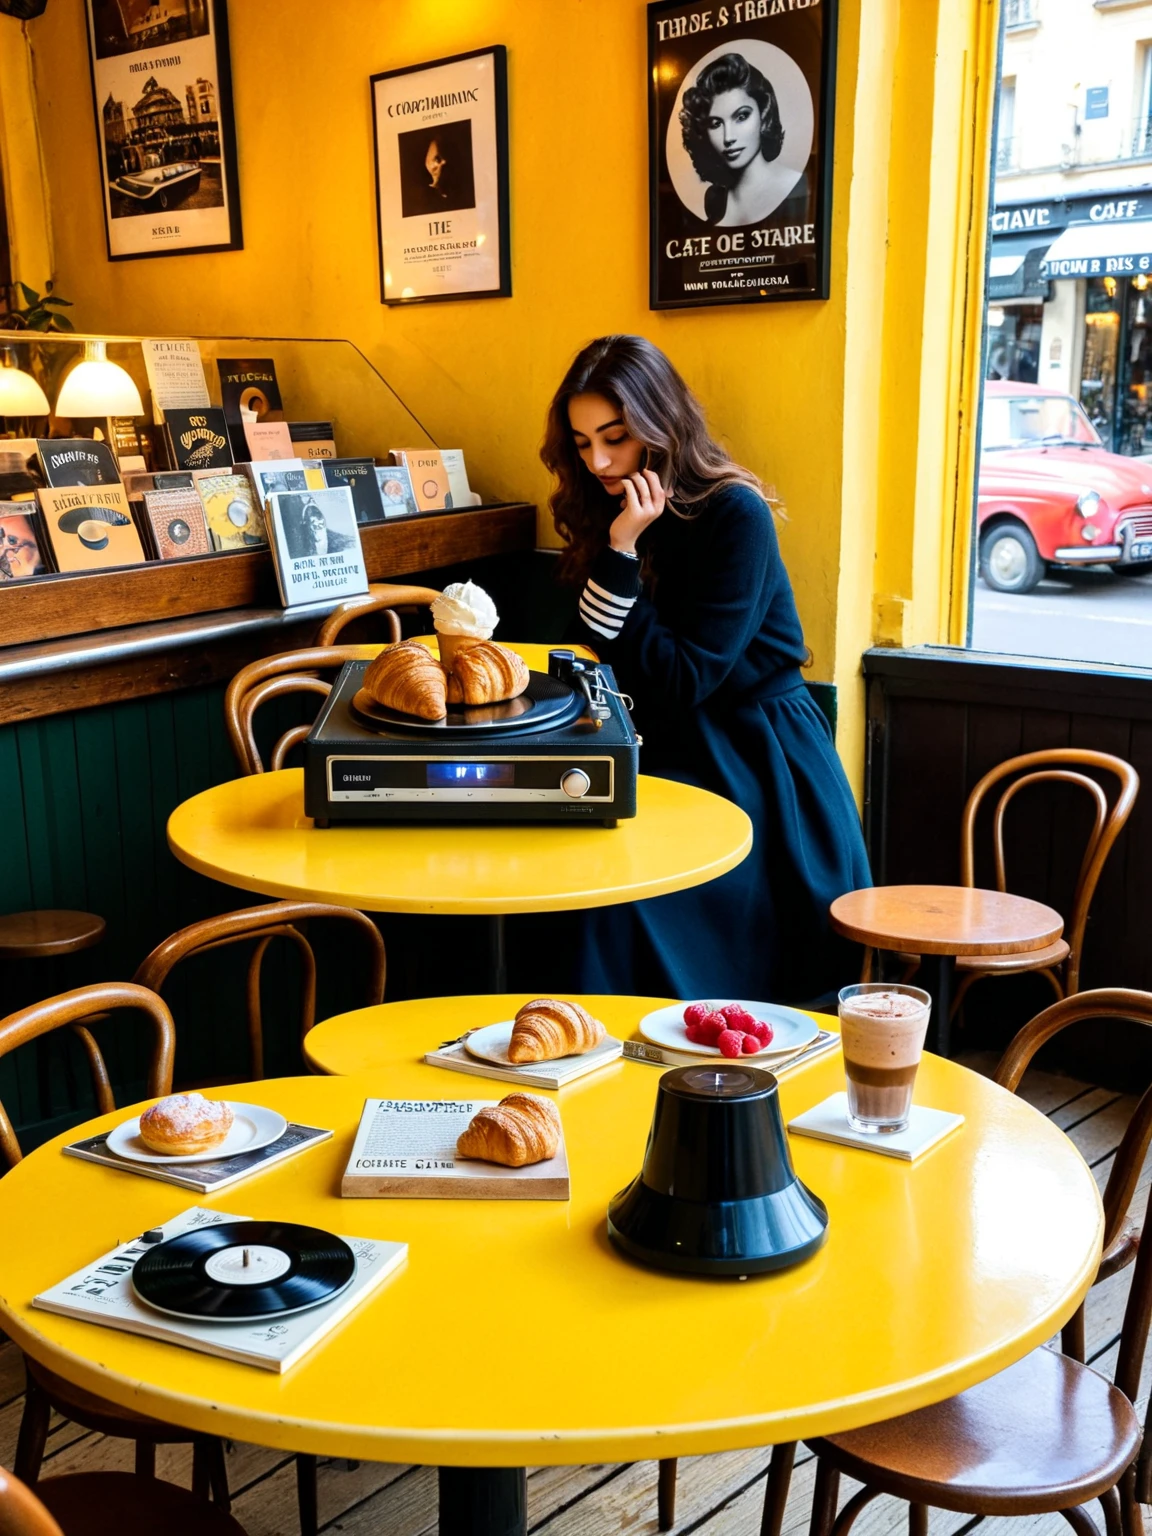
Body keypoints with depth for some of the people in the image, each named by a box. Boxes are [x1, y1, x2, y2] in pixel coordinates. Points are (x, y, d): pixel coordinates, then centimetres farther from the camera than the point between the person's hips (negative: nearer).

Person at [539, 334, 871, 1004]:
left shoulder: (735, 515, -14)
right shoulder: (610, 512, 6)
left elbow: (682, 680, -16)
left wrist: (623, 555, -19)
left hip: (754, 768, -6)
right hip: (675, 748, 6)